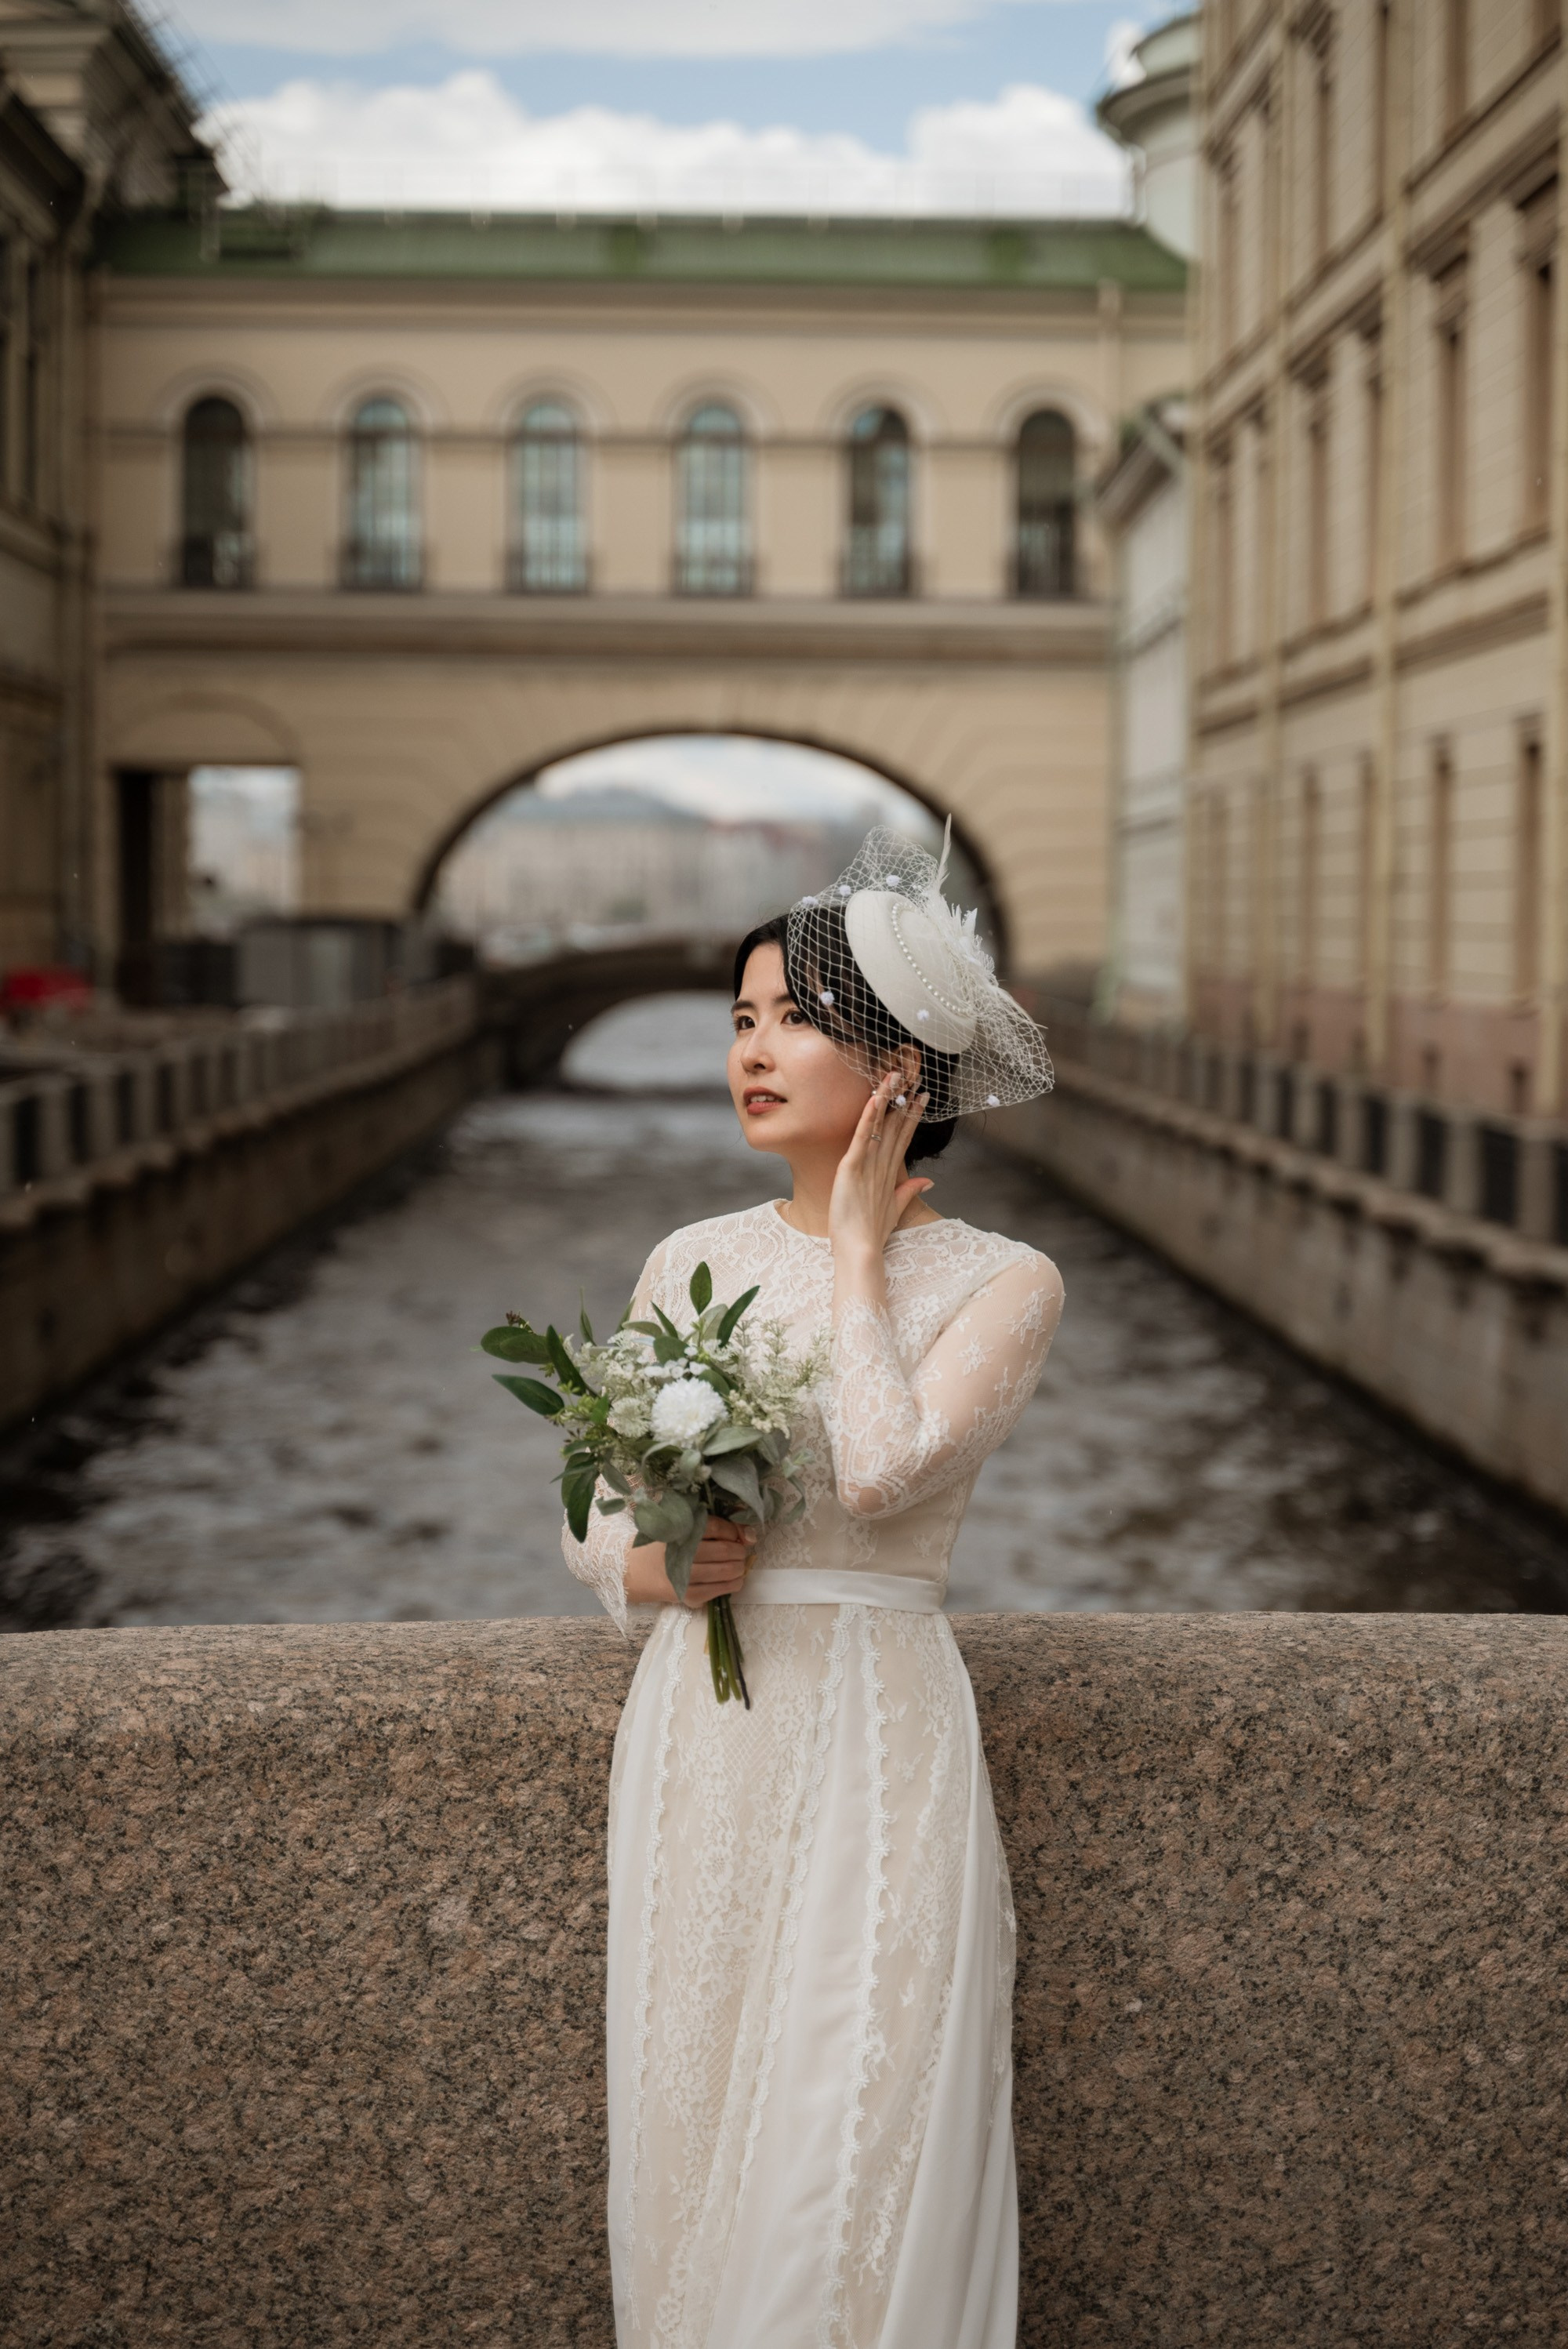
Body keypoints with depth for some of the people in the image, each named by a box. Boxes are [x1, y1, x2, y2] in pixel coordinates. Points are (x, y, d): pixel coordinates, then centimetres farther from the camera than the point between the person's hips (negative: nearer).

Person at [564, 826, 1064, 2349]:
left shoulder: (1002, 1285, -3)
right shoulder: (692, 1263, 8)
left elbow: (882, 1471, -21)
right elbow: (590, 1521, 12)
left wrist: (856, 1248, -9)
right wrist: (654, 1567, -11)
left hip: (873, 1740, -3)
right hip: (694, 1740, 4)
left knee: (855, 2164, -2)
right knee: (689, 2153, 8)